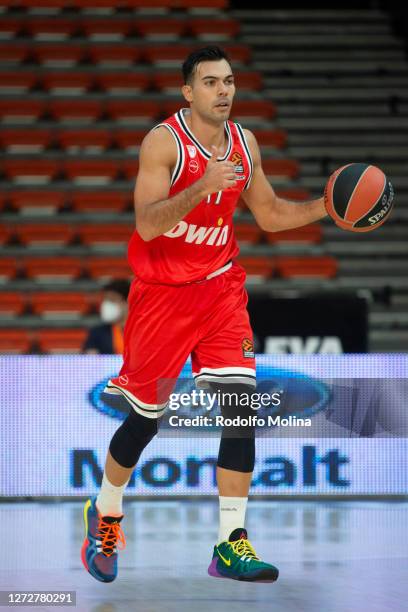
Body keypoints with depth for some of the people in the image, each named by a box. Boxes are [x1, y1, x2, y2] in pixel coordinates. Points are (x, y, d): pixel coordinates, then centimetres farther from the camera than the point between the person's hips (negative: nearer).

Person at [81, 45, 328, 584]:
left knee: (241, 406, -10)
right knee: (145, 419, 7)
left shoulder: (244, 144, 3)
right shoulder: (164, 141, -15)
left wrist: (325, 207, 1)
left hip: (220, 288, 4)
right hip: (162, 292, -4)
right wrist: (204, 185, -35)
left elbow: (270, 214, 16)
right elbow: (146, 225, -25)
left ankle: (231, 544, -6)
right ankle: (105, 515, 33)